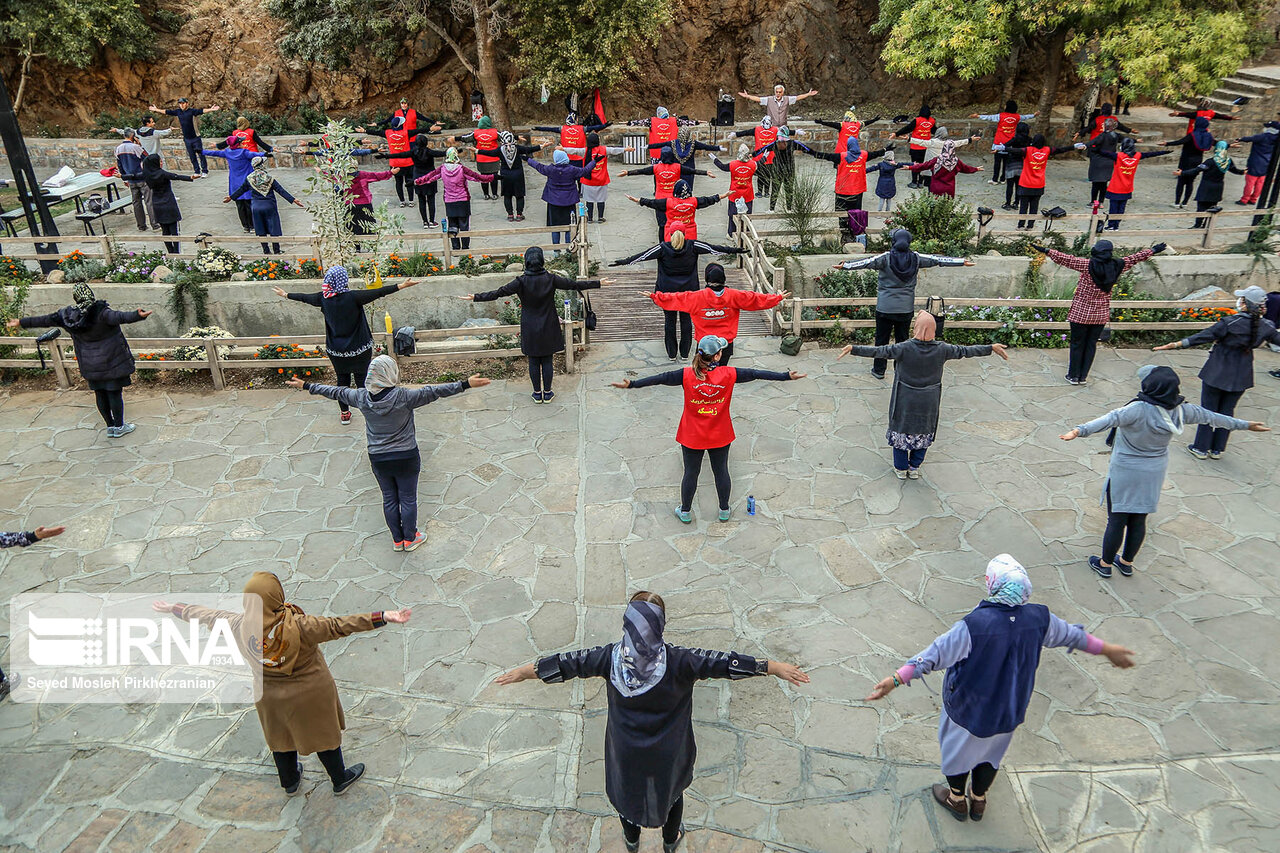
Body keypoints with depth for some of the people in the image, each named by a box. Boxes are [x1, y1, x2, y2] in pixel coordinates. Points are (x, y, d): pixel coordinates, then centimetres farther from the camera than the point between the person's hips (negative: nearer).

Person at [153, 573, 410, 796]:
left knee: (280, 735, 28)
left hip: (269, 696, 4)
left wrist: (173, 608, 12)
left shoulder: (239, 627, -23)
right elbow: (340, 626, -38)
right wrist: (385, 617, -39)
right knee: (324, 733, 20)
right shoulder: (298, 628, -35)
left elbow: (206, 615, -6)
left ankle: (290, 782, 53)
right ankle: (340, 780, 42)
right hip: (309, 694, -4)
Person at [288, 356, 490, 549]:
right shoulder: (404, 397, -23)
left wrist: (306, 386, 19)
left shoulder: (361, 398, -10)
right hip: (406, 458, -3)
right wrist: (466, 384, -26)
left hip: (378, 459, 4)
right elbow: (433, 392, -25)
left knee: (389, 499, 19)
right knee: (408, 499, 14)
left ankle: (397, 540, 34)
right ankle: (410, 539, 30)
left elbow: (336, 392, 3)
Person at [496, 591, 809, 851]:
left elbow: (570, 663, -13)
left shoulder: (611, 658, -23)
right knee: (672, 787, 28)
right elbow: (724, 662, -27)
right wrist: (774, 667, -22)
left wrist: (525, 671, 0)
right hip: (668, 752, -1)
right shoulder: (678, 661, -29)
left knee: (627, 787, 29)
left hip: (626, 750, 1)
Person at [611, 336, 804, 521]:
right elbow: (756, 374, -8)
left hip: (692, 436, -1)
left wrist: (631, 384, -13)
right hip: (720, 436, 1)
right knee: (721, 471, 19)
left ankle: (685, 512, 33)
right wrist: (787, 376, 0)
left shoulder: (687, 375, -19)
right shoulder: (729, 374, -16)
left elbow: (660, 378, -17)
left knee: (691, 473, 16)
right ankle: (724, 511, 36)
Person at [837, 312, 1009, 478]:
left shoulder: (905, 348, -22)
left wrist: (853, 349, -22)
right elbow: (965, 351, -1)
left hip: (905, 402, -2)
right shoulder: (942, 349, -12)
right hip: (928, 402, 3)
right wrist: (992, 348, 12)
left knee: (901, 430, 15)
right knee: (923, 432, 20)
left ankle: (901, 469, 25)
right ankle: (914, 468, 30)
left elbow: (879, 351, -24)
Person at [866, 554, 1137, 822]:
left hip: (968, 709, -4)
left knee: (957, 749, 23)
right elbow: (1072, 636, -1)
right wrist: (1107, 649, 19)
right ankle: (978, 801, 51)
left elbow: (937, 654, -35)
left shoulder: (974, 625, -35)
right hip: (1009, 710, 5)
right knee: (991, 751, 29)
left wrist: (896, 679, -31)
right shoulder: (1039, 618, -19)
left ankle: (957, 800, 46)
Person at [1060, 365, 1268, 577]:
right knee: (1139, 520, 19)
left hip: (1125, 473, -6)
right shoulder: (1180, 410, -8)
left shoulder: (1139, 410, -28)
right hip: (1154, 474, 6)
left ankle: (1105, 564, 22)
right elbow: (1209, 416, 7)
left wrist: (1080, 431, -55)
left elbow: (1110, 419, -43)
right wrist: (1244, 425, 22)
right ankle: (1127, 563, 35)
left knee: (1116, 521, 8)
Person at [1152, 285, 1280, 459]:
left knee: (1208, 409, 9)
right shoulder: (1266, 326, -6)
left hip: (1217, 374, -4)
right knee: (1227, 411, 16)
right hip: (1241, 377, 4)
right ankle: (1217, 449, 24)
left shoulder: (1230, 323, -21)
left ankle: (1201, 448, 17)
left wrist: (1175, 345, -20)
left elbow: (1203, 336, -22)